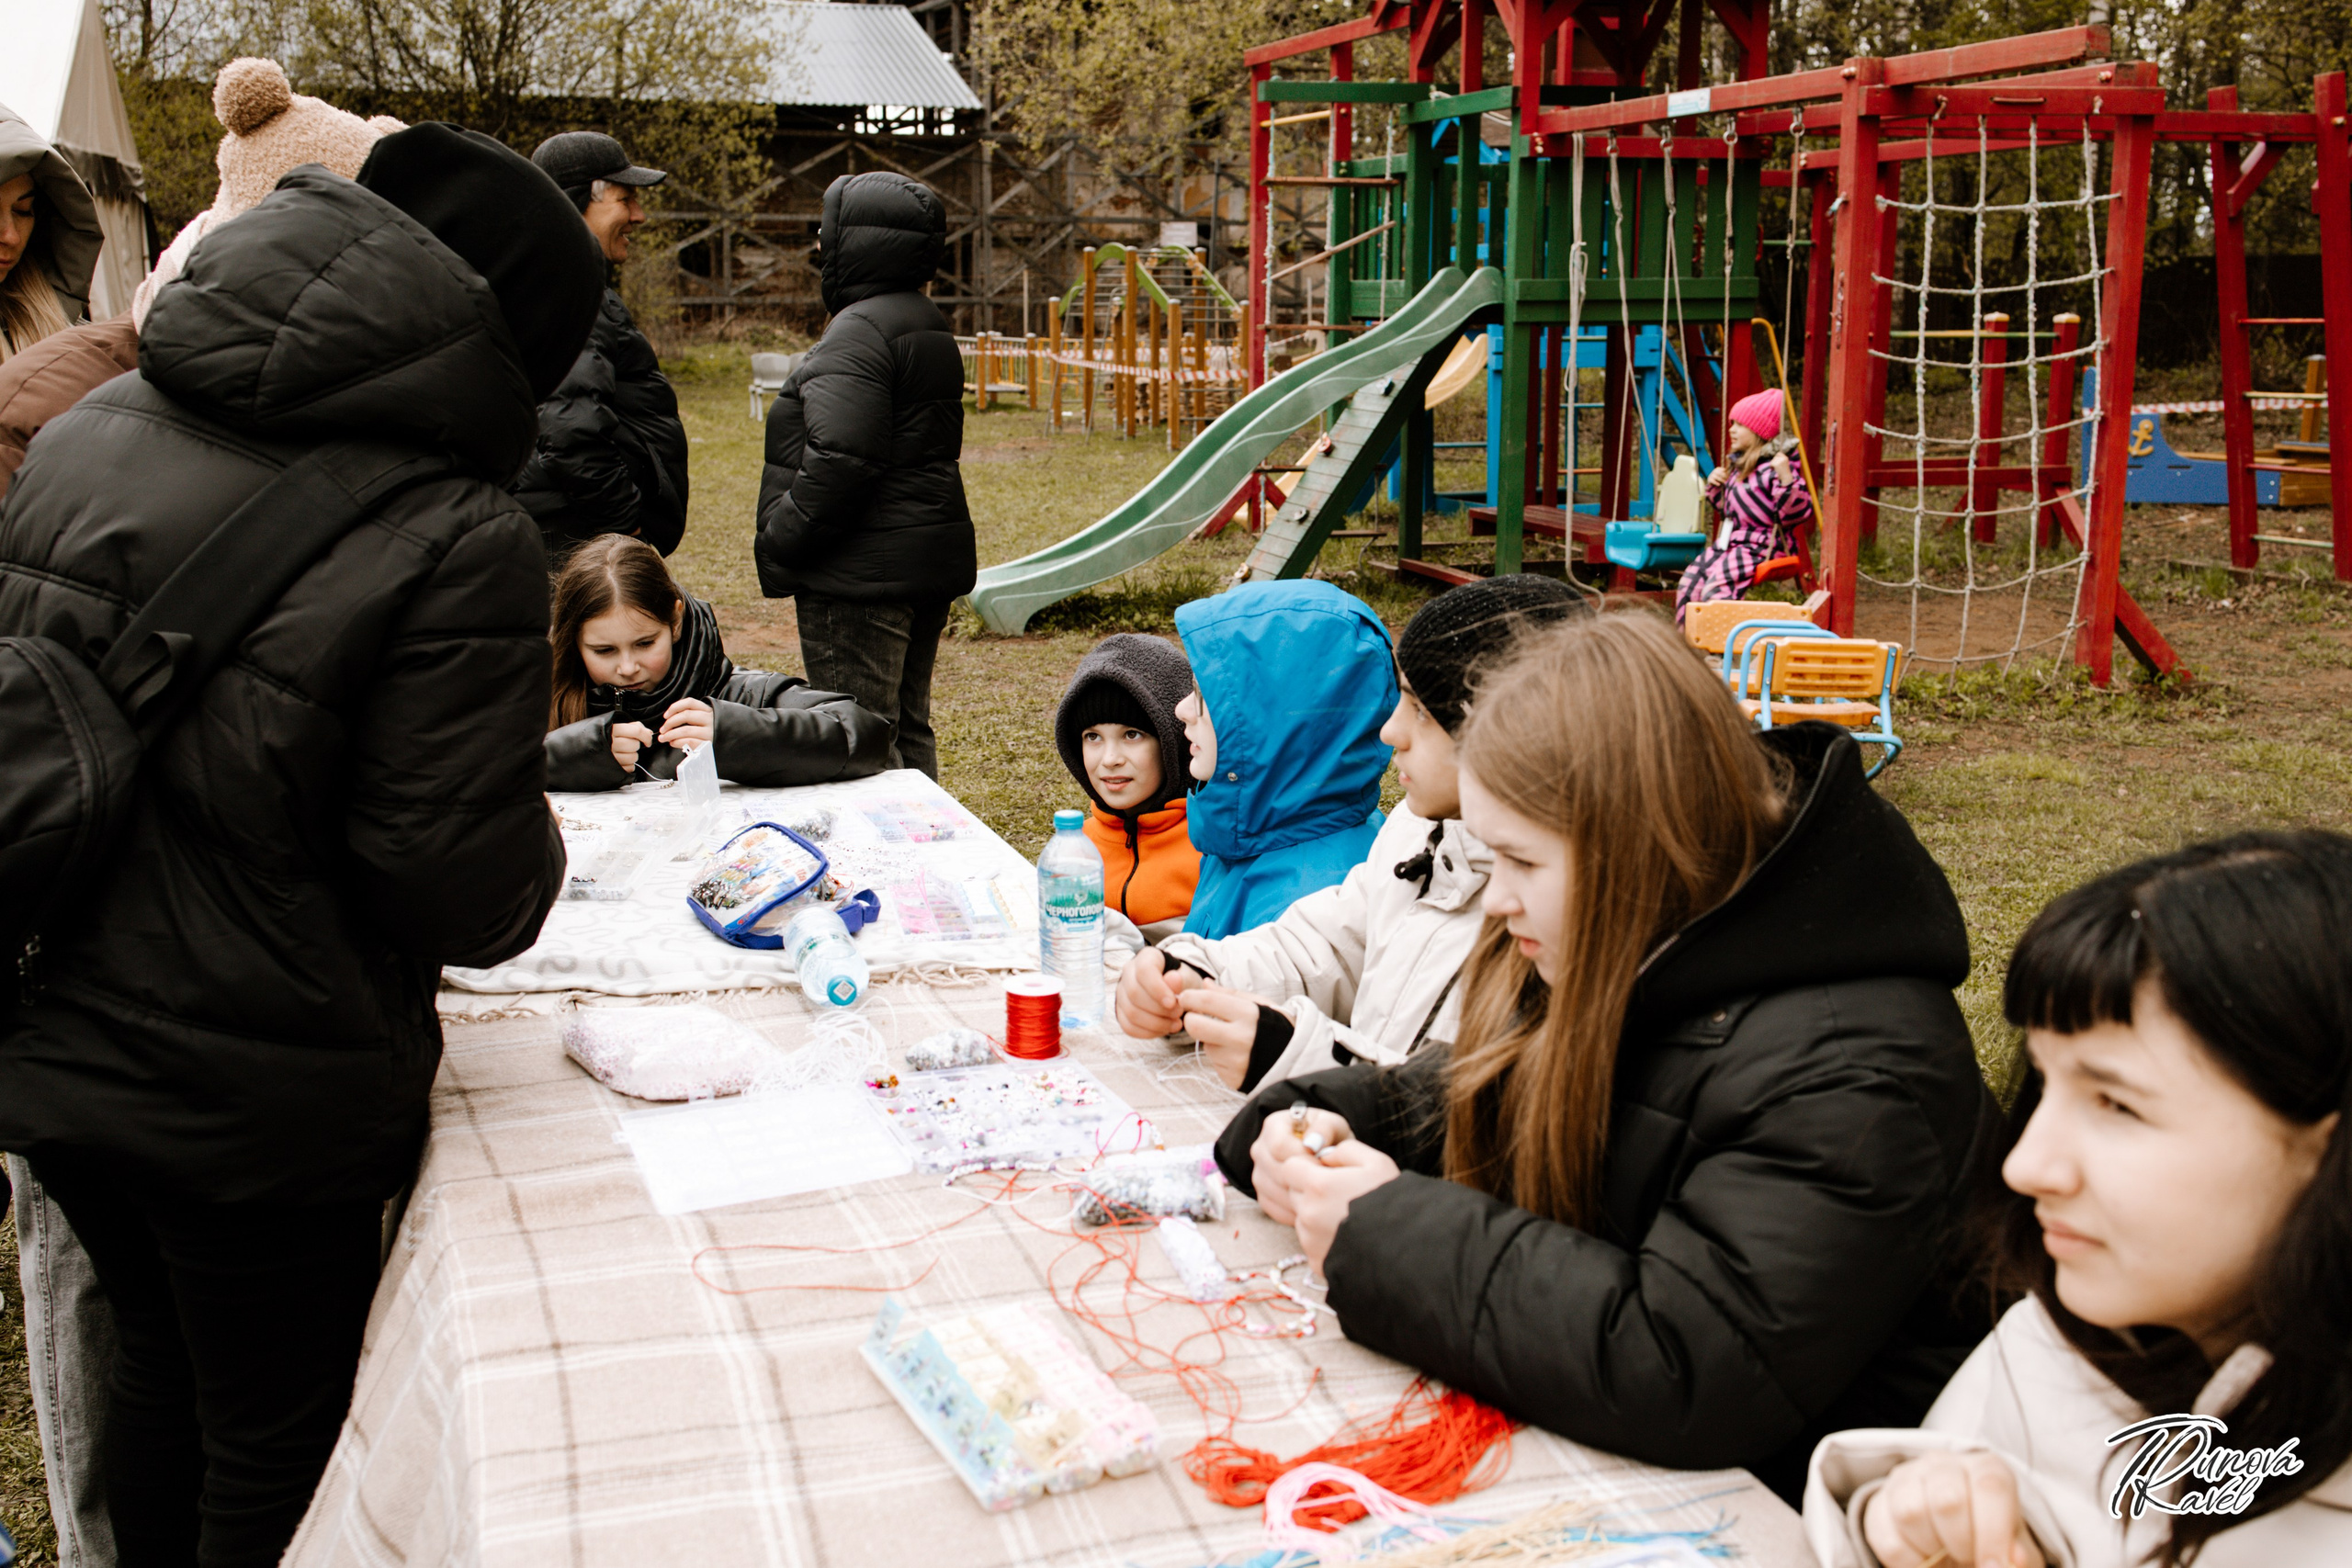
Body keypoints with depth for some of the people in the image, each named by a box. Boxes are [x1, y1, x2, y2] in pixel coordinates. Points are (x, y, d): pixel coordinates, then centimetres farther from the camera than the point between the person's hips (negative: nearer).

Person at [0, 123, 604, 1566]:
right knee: (276, 1445, 15)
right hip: (263, 1101, -6)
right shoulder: (457, 539, -22)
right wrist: (535, 854, 1)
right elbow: (458, 891, -20)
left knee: (160, 1370, 28)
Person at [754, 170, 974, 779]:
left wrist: (777, 545, -14)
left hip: (862, 574, -10)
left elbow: (840, 459, -25)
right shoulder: (927, 323, 15)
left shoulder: (857, 330, -17)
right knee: (907, 727, 18)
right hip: (929, 564, 10)